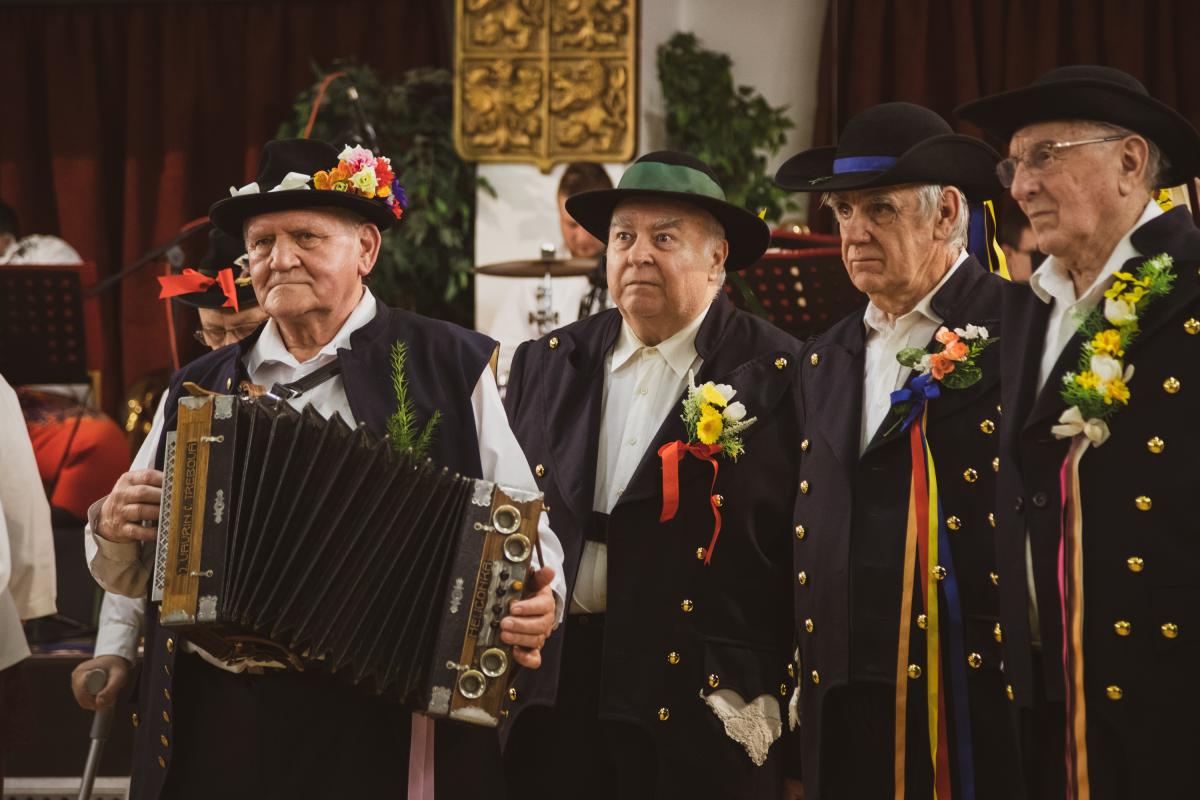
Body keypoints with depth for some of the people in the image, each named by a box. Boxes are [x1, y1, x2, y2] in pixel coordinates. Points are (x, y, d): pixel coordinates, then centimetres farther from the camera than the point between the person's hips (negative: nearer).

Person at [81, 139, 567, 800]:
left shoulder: (450, 367, 2)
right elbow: (138, 574, 20)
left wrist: (536, 605, -19)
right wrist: (113, 533, -1)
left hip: (384, 732, -3)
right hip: (214, 730, 4)